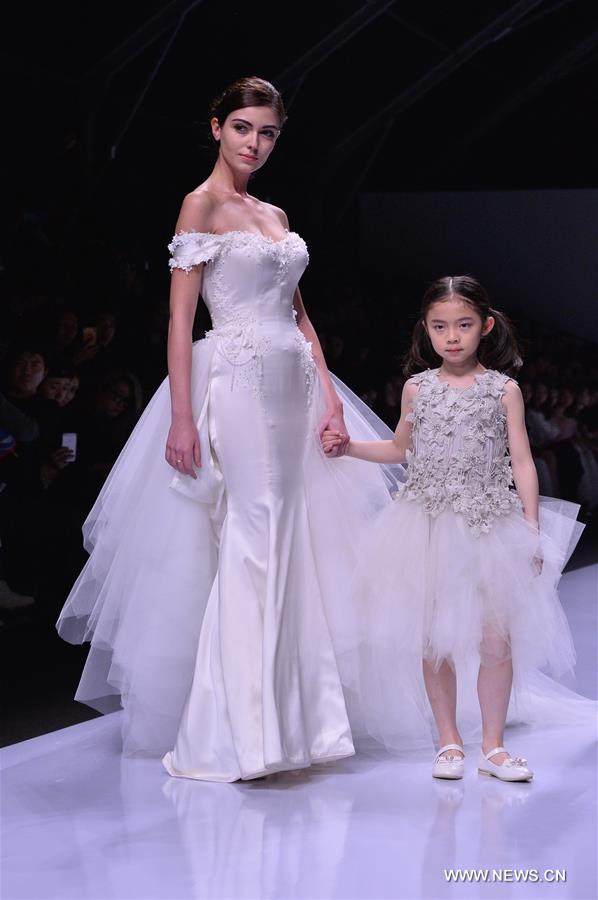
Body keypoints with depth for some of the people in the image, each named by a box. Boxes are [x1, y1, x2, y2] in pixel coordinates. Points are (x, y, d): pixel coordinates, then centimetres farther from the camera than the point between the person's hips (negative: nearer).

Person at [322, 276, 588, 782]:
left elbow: (522, 462, 0)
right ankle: (449, 742, 16)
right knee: (436, 640, 3)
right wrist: (347, 446, 10)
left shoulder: (504, 389, -1)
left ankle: (493, 746, 12)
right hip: (430, 526, 2)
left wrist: (532, 530, -5)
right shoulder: (417, 388, 5)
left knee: (497, 639, -1)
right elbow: (401, 450, 20)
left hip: (491, 527, -1)